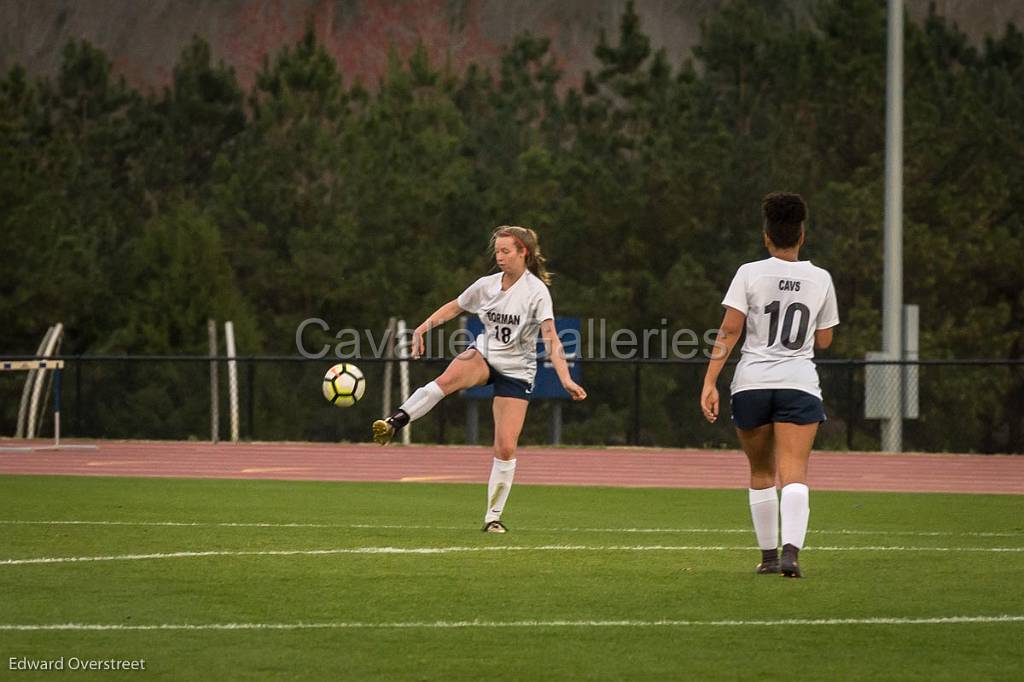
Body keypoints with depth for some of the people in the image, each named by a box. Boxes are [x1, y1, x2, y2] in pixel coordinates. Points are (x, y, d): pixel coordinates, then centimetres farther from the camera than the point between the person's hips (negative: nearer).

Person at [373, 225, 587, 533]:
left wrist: (565, 379, -33)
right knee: (448, 378, -35)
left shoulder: (536, 291, -14)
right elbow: (455, 306, 18)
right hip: (485, 356, 2)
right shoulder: (487, 285, 0)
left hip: (517, 371, -2)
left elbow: (550, 338, -22)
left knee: (506, 448, -7)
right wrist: (424, 327, 8)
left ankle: (493, 517, 6)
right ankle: (393, 423, -41)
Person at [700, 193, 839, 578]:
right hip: (800, 383, 0)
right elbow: (823, 341, 12)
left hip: (751, 383, 0)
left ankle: (768, 555, 22)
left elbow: (729, 331, -8)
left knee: (761, 473, 16)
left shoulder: (750, 274, -1)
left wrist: (710, 383, -8)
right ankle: (791, 550, -29)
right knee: (794, 475, -8)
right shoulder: (821, 279, 5)